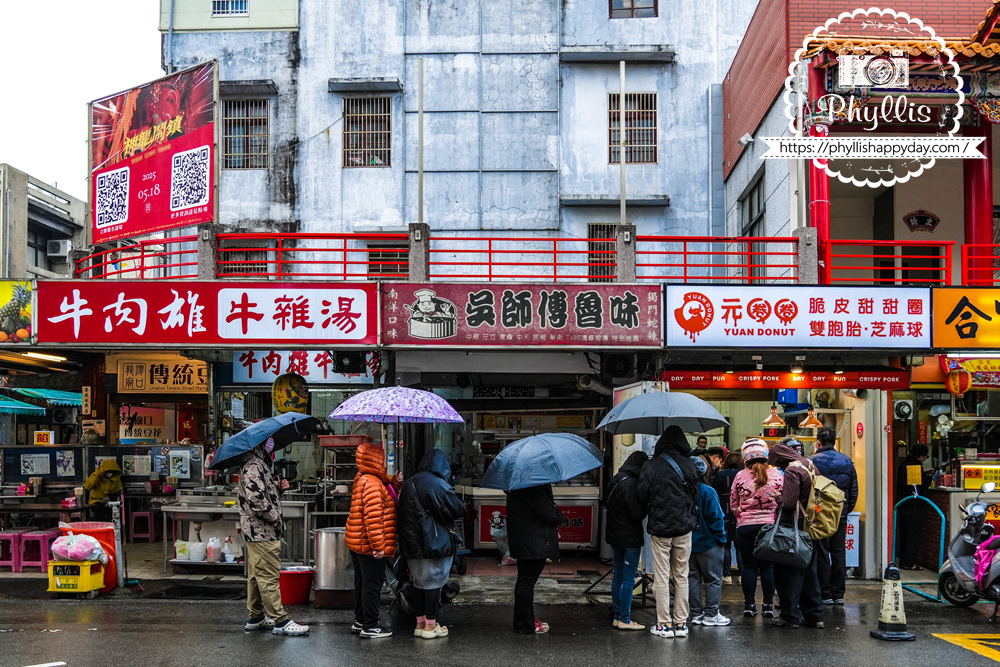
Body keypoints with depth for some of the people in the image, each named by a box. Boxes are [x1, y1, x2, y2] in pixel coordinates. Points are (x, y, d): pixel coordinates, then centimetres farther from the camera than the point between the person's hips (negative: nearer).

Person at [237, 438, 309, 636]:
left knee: (256, 575, 16)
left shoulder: (258, 464, 17)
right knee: (268, 576, -7)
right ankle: (280, 621, -4)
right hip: (262, 532, -11)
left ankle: (255, 618, 24)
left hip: (255, 531, 11)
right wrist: (273, 517, -19)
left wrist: (279, 488, 8)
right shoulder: (253, 466, -18)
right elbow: (255, 497, -29)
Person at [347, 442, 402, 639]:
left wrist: (394, 483, 5)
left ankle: (360, 621, 29)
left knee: (362, 582, 19)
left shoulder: (363, 480, 12)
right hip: (368, 545, -11)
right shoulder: (371, 483, -21)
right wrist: (378, 545, -24)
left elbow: (383, 496, 20)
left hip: (357, 544, 11)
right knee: (372, 584, -3)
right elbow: (373, 517, -25)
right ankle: (370, 626, 3)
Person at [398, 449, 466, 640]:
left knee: (420, 583, 15)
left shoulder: (408, 485, 7)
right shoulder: (439, 485, -16)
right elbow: (457, 510, -11)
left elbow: (405, 512, 13)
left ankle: (420, 624, 21)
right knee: (433, 583, 2)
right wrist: (463, 507, 10)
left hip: (412, 543, 7)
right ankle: (430, 626, 6)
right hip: (434, 543, -7)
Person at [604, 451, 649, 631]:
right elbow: (637, 514, -19)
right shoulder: (631, 483, -19)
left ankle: (617, 616, 18)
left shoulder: (614, 480, 7)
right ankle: (624, 619, 1)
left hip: (614, 535, 8)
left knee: (617, 577, 13)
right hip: (630, 538, -8)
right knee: (628, 579, -2)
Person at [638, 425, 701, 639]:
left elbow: (643, 497, -2)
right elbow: (695, 496, 5)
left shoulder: (651, 467, -7)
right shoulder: (689, 466, -2)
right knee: (681, 577, 10)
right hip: (684, 528, 2)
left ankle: (664, 624, 4)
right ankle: (681, 622, 12)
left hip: (660, 528, -2)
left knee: (661, 578, 3)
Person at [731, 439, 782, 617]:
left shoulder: (740, 476, -4)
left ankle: (749, 604, 8)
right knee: (768, 566, 8)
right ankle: (768, 605, 9)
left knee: (749, 565, 7)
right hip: (771, 525, 1)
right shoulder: (777, 475, -2)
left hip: (745, 526, -1)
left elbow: (733, 504, 3)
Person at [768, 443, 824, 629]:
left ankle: (790, 616, 4)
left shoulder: (792, 471, -17)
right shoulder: (810, 465, 11)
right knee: (809, 571, 16)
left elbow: (789, 502, -23)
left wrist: (779, 500, -2)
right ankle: (814, 615, 19)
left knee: (790, 573, 0)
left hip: (795, 526, -9)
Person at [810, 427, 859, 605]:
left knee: (822, 554, 0)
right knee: (839, 552, 9)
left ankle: (825, 594, 1)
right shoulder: (847, 461, 7)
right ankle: (838, 594, 11)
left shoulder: (812, 461, -9)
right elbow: (854, 489, 11)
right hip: (840, 515, 4)